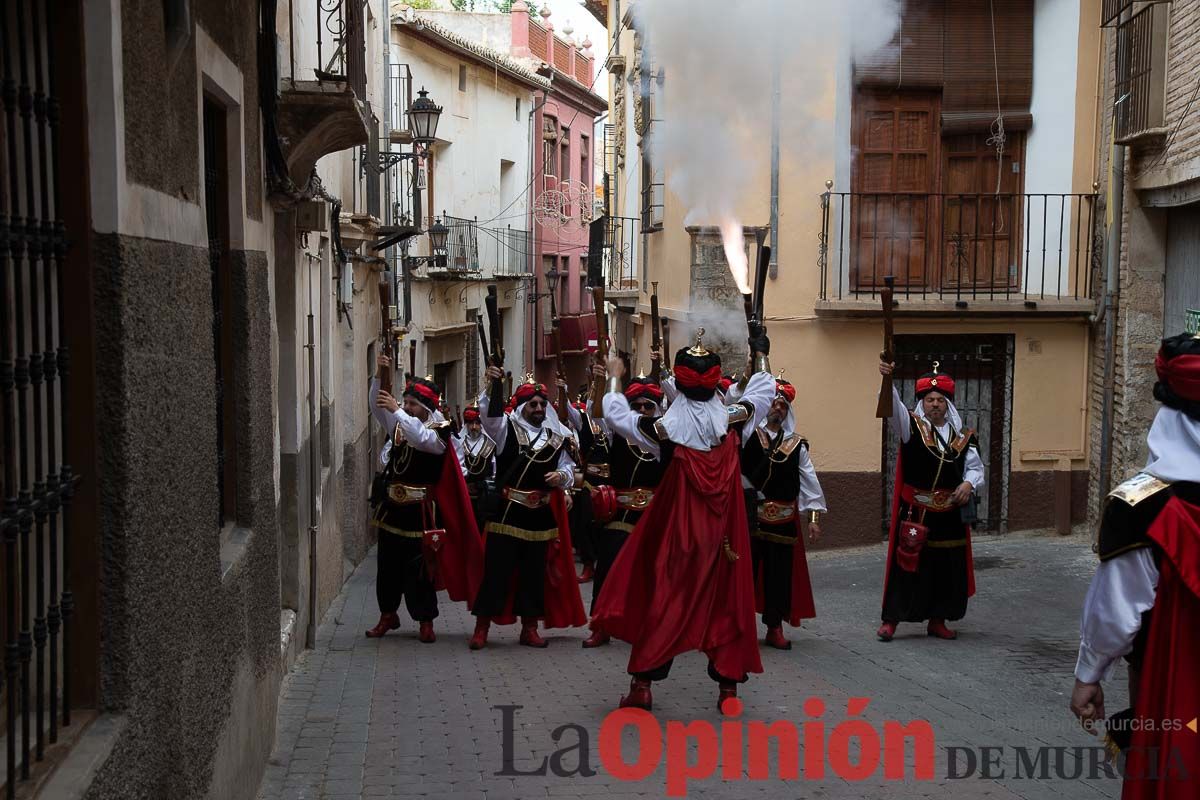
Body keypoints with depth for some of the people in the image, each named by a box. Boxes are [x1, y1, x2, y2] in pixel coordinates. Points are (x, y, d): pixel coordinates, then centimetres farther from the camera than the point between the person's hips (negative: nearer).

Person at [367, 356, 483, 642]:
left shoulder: (439, 431, -9)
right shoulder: (399, 424, 9)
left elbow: (421, 438, -29)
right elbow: (376, 405, 5)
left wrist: (397, 411, -34)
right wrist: (380, 375, -10)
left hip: (419, 511, -6)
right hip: (392, 507, 6)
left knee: (418, 568, -2)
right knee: (387, 564, 12)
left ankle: (425, 622, 8)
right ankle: (388, 614, 26)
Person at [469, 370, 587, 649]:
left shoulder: (556, 438, 9)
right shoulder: (506, 428, 2)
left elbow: (568, 470, 14)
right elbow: (488, 413, -16)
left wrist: (562, 476, -10)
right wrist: (491, 385, -33)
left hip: (542, 514, 3)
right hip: (506, 511, -3)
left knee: (535, 571, 9)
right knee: (496, 568, -2)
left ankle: (529, 628, 20)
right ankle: (481, 628, 5)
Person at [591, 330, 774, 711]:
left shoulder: (666, 428, -14)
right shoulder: (732, 421, -8)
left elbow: (614, 414, 0)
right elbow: (763, 391, 12)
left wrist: (614, 378, 15)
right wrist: (761, 357, 28)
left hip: (678, 529, -2)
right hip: (725, 531, 2)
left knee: (662, 599, 7)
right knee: (726, 600, 11)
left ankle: (642, 684, 8)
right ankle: (728, 685, 14)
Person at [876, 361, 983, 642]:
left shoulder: (962, 437, 8)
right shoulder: (912, 427, -2)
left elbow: (975, 467, 12)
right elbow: (894, 407, -19)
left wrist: (969, 483, -11)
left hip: (950, 515, 4)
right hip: (915, 512, -4)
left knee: (947, 568, 9)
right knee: (907, 566, -2)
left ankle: (937, 621, 23)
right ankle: (890, 620, 6)